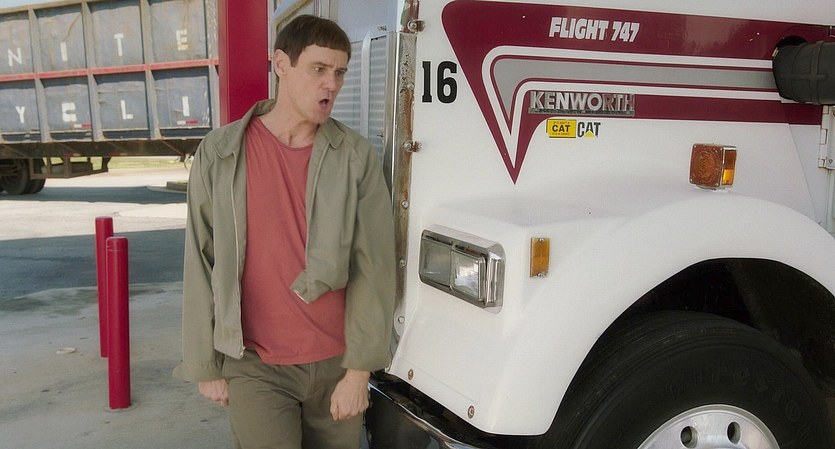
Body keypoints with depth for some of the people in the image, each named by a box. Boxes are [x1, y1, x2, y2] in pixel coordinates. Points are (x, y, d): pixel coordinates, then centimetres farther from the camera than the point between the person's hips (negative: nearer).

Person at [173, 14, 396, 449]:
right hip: (255, 365, -1)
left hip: (335, 364, 1)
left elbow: (374, 268, -5)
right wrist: (205, 365, 4)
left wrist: (360, 368, -7)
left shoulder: (357, 156, -4)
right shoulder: (220, 153, -4)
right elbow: (201, 268, 1)